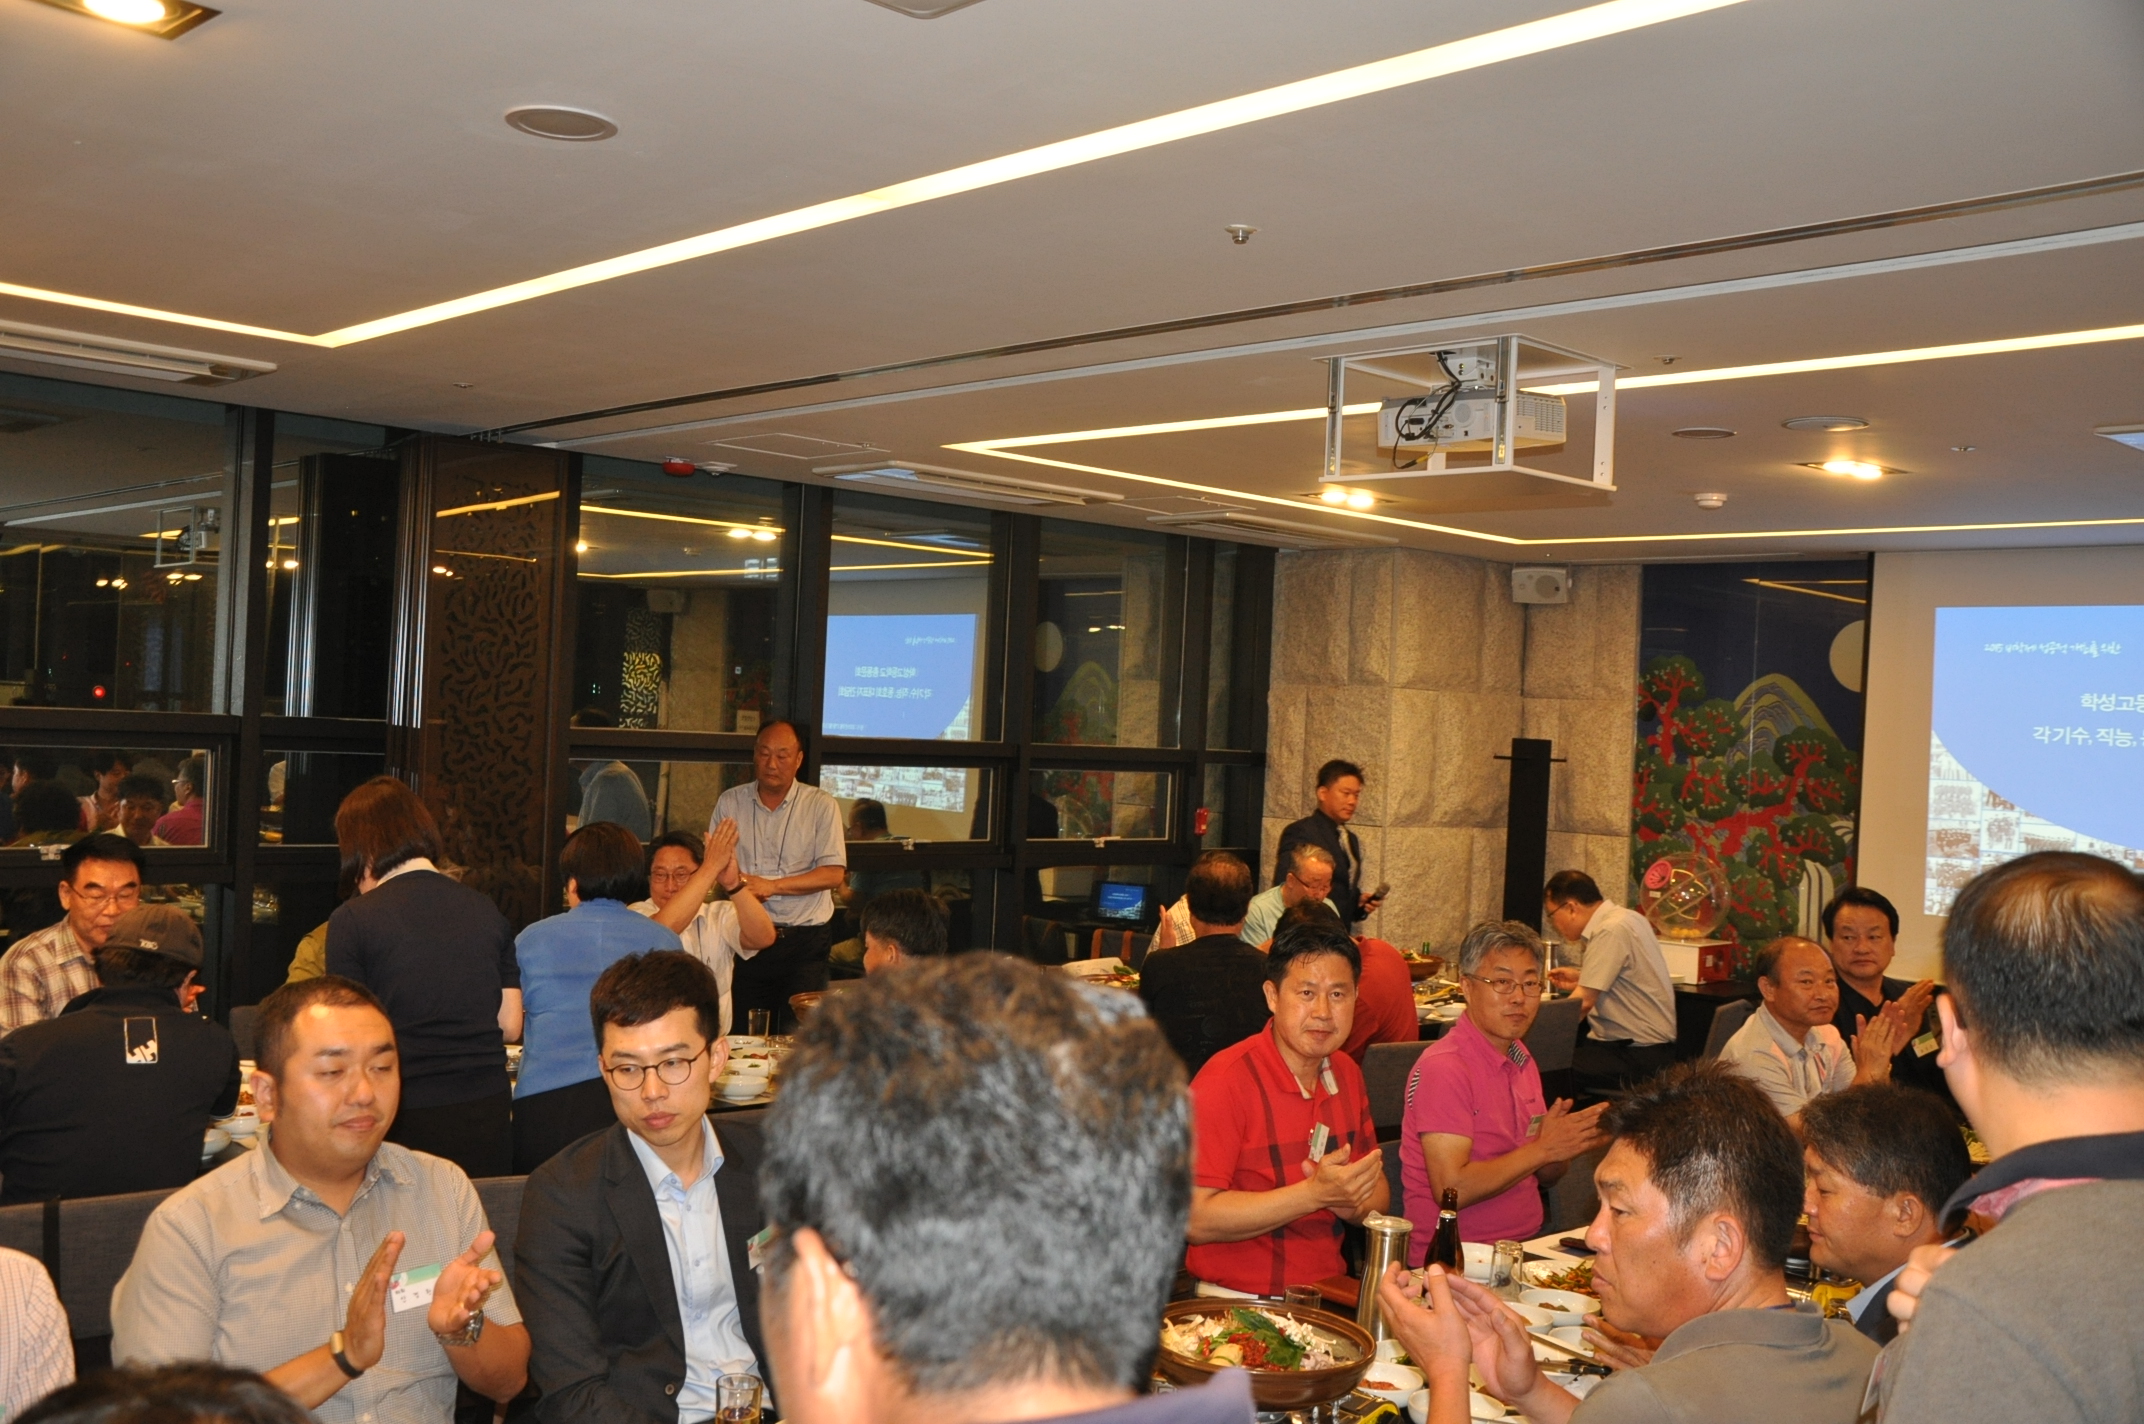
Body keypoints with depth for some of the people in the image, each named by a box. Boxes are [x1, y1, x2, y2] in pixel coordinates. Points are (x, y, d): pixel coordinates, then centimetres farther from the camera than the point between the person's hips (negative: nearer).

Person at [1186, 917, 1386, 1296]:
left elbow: (1377, 1192, 15)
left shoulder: (1346, 1073, 10)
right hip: (1237, 1303, -7)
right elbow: (1197, 1220, -18)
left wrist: (1348, 1201, -8)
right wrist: (1314, 1194, -22)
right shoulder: (1226, 1080, -13)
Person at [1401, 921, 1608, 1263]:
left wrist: (1570, 1145, -3)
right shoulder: (1443, 1067, -14)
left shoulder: (1521, 1060, 12)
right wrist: (1544, 1149, -15)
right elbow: (1451, 1188, -20)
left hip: (1525, 1246, 8)